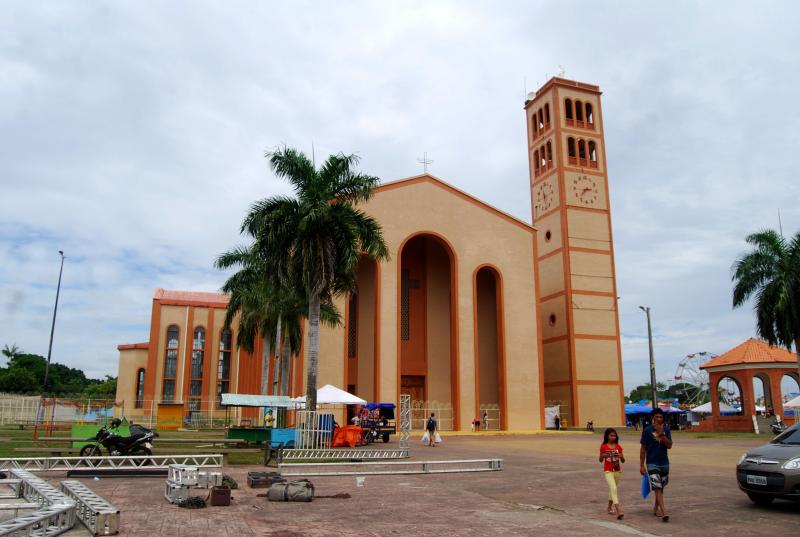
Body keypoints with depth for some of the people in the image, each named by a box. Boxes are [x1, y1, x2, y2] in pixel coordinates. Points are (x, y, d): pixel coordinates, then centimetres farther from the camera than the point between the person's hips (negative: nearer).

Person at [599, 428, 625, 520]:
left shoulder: (618, 446, 2)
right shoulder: (603, 447, -5)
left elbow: (623, 460, 4)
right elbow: (600, 460, 2)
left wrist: (620, 456, -18)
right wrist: (603, 456, -19)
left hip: (617, 470, 4)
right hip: (608, 471, -4)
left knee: (613, 489, 16)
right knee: (613, 488, -18)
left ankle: (609, 507, 35)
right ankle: (618, 510, -25)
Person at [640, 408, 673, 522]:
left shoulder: (666, 430, 3)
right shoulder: (647, 430, -6)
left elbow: (669, 446, -7)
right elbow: (643, 448, -3)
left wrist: (661, 434, -20)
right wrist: (642, 465, -4)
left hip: (664, 463, 4)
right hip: (652, 464, -4)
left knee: (661, 488, 14)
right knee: (657, 488, -12)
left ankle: (656, 508, 31)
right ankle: (664, 512, -17)